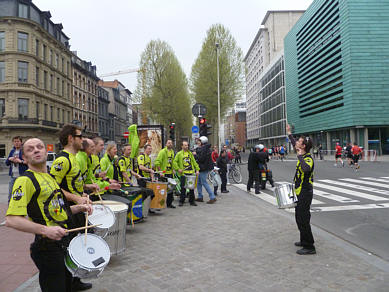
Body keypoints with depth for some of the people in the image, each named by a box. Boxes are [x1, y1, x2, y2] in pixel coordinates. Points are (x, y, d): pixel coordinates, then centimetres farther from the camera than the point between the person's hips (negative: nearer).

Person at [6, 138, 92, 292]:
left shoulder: (50, 178, 14)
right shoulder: (25, 180, -14)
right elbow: (11, 220, -23)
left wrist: (78, 208, 9)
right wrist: (45, 230, -32)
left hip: (64, 243, 9)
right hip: (48, 248, -9)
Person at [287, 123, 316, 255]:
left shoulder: (308, 158, -20)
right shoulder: (302, 155, 7)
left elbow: (306, 169, -44)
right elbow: (294, 145, 28)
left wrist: (300, 156, -32)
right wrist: (289, 133, 36)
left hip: (305, 193, -10)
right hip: (300, 192, 10)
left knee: (303, 219, -6)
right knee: (299, 218, 19)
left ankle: (309, 247, 1)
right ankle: (304, 240, 32)